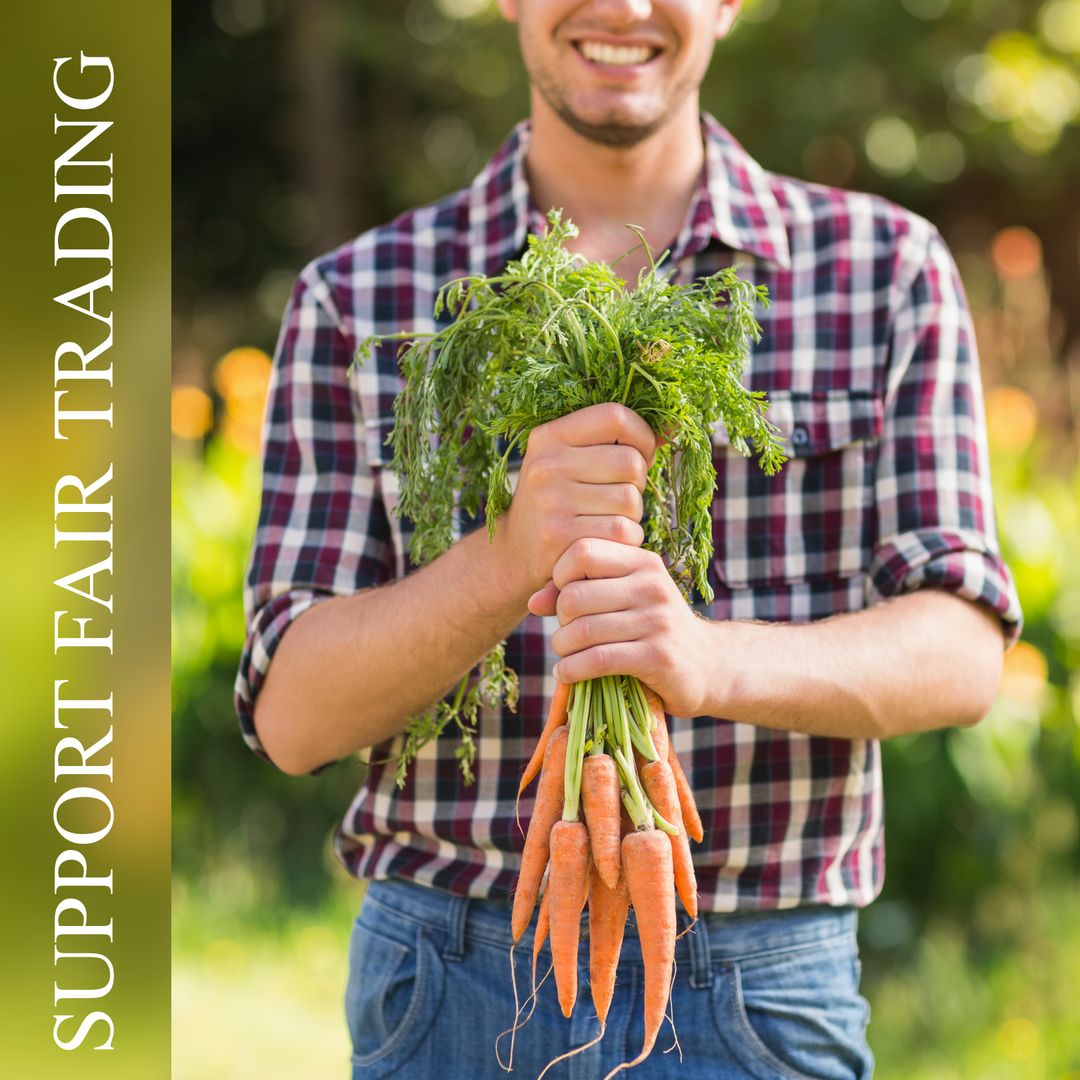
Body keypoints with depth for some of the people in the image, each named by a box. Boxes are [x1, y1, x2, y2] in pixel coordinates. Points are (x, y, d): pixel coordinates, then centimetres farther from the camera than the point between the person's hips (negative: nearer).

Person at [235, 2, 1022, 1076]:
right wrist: (512, 555, -23)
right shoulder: (355, 299, 2)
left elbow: (960, 653, -6)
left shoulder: (884, 269, 2)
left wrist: (711, 660, -27)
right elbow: (293, 714, -4)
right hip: (452, 992, 1)